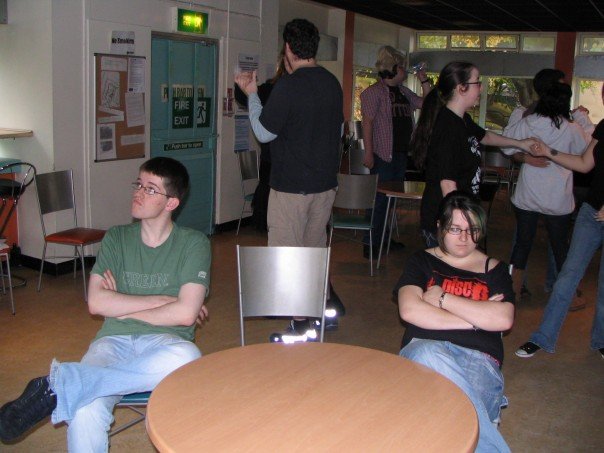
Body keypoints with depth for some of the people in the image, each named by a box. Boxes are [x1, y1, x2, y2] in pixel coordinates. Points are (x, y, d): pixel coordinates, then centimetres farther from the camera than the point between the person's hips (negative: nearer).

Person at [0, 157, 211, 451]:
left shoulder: (193, 243, 2)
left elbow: (185, 314, -9)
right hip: (114, 340, 1)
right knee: (84, 414, -34)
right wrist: (163, 299, -6)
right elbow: (96, 302, -2)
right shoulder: (116, 238, 12)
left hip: (166, 341, 0)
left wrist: (123, 309, 0)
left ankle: (58, 386, -33)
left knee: (187, 359, -40)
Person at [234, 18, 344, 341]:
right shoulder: (332, 83, 6)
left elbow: (264, 133, -10)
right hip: (326, 182, 8)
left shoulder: (287, 86, -18)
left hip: (291, 185, -7)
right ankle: (327, 305, 30)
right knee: (316, 246, 21)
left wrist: (251, 94, 1)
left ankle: (302, 326, 5)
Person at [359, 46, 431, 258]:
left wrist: (424, 81, 10)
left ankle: (383, 238, 24)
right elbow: (367, 122, -13)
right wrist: (368, 153, -19)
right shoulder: (374, 92, -7)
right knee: (380, 198, -6)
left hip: (401, 153, 8)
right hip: (383, 154, -8)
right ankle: (370, 243, 1)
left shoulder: (404, 92, 16)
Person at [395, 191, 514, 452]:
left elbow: (503, 320, -1)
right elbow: (409, 310, -2)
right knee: (429, 357, -39)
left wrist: (443, 298, -2)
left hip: (479, 356, 0)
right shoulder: (422, 261, 17)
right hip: (426, 347, 1)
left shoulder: (493, 269, 18)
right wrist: (476, 317, -2)